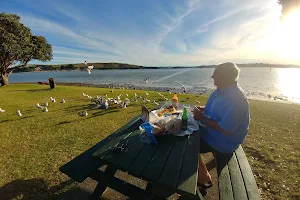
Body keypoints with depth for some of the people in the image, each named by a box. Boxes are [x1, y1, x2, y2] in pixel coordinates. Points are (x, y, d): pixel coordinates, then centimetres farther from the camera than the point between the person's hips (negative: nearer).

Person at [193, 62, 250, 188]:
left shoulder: (235, 99, -30)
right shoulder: (222, 89, 1)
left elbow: (226, 129, -31)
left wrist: (202, 118, -24)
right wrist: (202, 110, -3)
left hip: (224, 141, -9)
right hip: (212, 130, 9)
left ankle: (204, 179, 17)